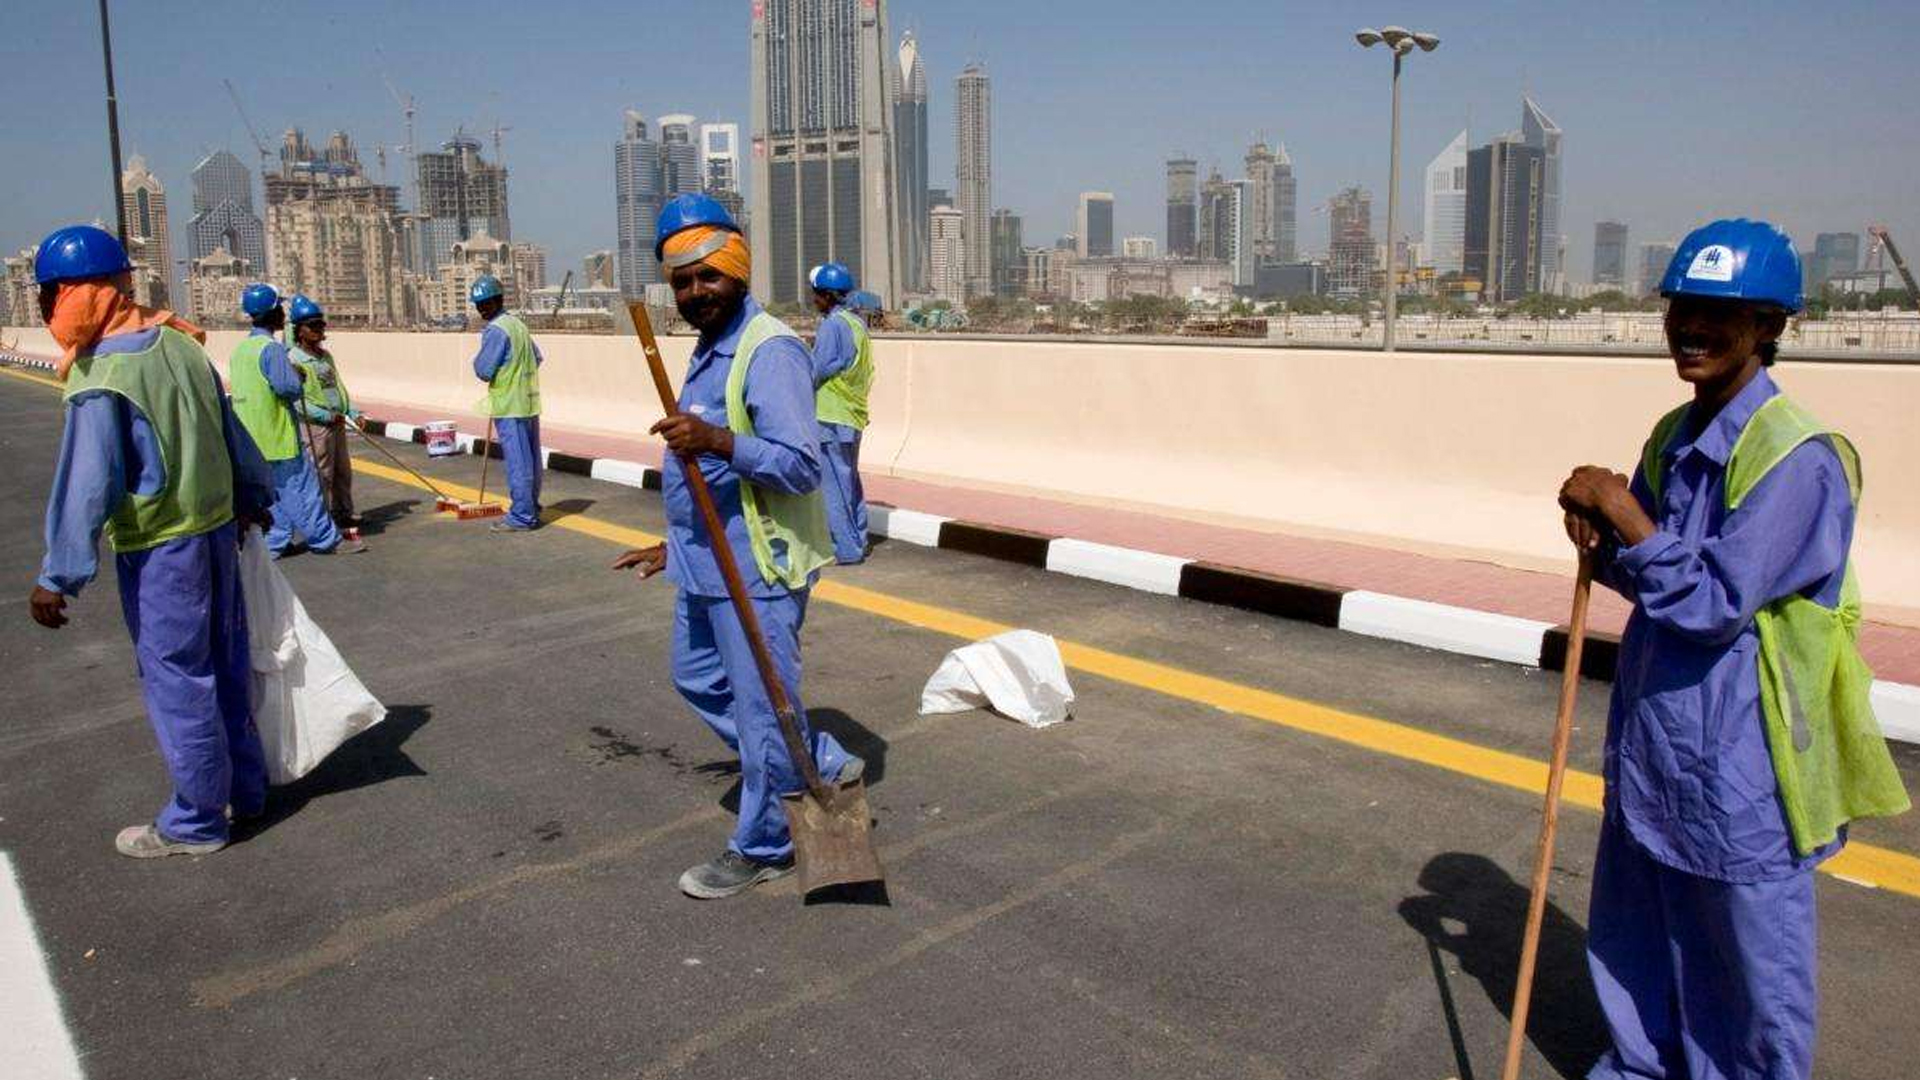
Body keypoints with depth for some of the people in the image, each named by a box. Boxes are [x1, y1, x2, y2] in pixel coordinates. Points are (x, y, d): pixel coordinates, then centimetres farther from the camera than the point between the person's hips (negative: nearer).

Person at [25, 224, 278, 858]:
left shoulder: (99, 381, -19)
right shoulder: (179, 343, 4)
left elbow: (88, 487, -20)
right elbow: (231, 432, 13)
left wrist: (58, 578, -14)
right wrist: (253, 498, 27)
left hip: (159, 549, -8)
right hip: (218, 526, 8)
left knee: (176, 681, 4)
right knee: (224, 664, 18)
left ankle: (195, 823, 16)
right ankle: (245, 787, 32)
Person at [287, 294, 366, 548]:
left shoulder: (326, 354, 13)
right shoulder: (293, 360, -13)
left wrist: (353, 412, 9)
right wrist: (326, 416, -21)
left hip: (337, 422, 8)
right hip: (315, 426, -8)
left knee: (343, 472, 18)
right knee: (323, 476, -3)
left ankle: (345, 515, 35)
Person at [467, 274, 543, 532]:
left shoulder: (495, 330, -13)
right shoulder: (518, 324, 13)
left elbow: (484, 371, -14)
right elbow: (538, 358, 21)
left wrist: (477, 359, 5)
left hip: (509, 406, -9)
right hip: (530, 403, 9)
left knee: (517, 462, -6)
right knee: (531, 460, 13)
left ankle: (521, 516, -4)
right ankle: (531, 510, 23)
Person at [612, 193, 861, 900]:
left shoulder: (769, 351, -18)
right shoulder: (708, 350, 14)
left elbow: (800, 466, -25)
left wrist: (717, 441, -37)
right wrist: (680, 544, 26)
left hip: (757, 570, -11)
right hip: (706, 565, 11)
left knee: (761, 706, 3)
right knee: (698, 680, 22)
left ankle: (762, 847, 22)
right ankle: (825, 769, 33)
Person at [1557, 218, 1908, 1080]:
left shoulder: (1796, 458, -20)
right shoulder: (1674, 437, 6)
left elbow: (1713, 601, -23)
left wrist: (1622, 516, -19)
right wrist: (1602, 543, -7)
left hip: (1738, 760, -8)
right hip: (1652, 739, 8)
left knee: (1752, 958, 11)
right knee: (1634, 936, 23)